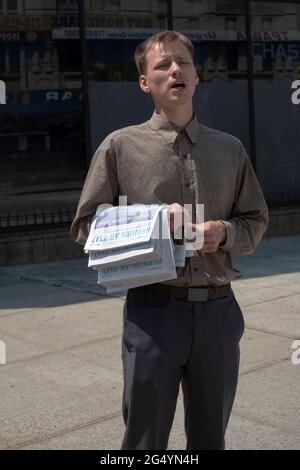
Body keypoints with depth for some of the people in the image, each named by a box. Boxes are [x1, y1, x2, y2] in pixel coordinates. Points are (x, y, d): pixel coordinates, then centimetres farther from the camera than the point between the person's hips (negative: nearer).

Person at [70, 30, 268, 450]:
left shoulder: (230, 149, 9)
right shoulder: (120, 146, 1)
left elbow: (255, 223, 14)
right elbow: (85, 227, 1)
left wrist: (223, 232, -8)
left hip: (219, 309, 3)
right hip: (153, 310, -3)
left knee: (210, 437, 17)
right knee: (145, 438, 7)